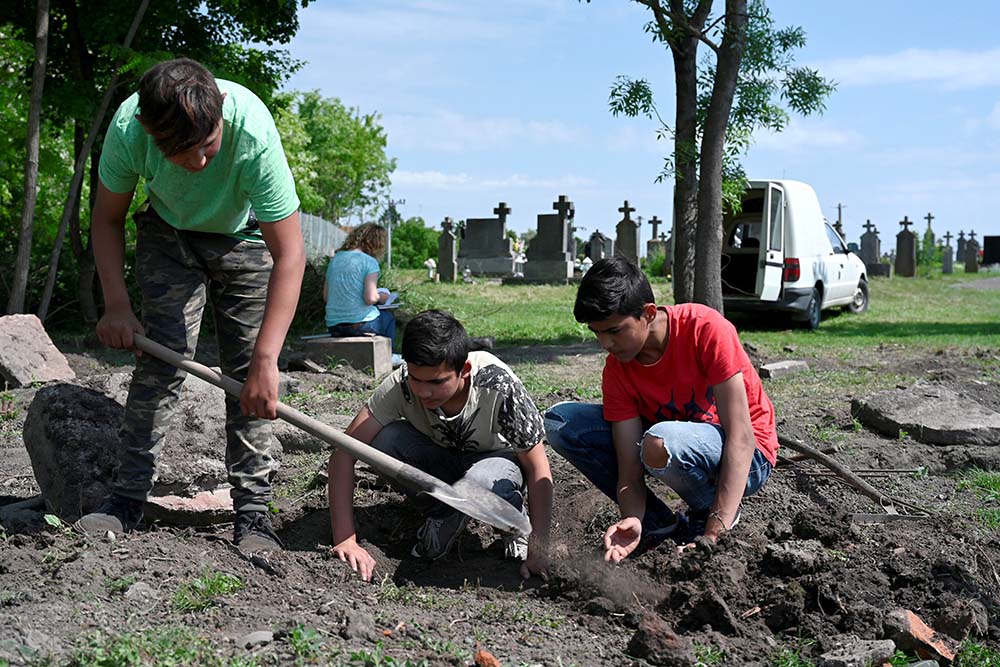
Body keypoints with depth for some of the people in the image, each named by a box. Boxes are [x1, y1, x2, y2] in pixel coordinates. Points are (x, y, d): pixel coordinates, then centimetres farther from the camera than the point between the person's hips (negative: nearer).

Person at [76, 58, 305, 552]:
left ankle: (252, 507, 0)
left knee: (247, 371, -7)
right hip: (169, 233, 2)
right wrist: (116, 304, -20)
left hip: (246, 238, -1)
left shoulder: (254, 132, -40)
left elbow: (290, 256, -38)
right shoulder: (129, 128, -31)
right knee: (162, 355, -12)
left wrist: (266, 359, -43)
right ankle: (127, 497, -4)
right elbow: (107, 218, -10)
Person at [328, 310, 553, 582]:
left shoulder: (498, 387, -33)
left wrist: (538, 548, -29)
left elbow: (538, 468, -24)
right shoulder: (400, 385, -28)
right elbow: (344, 454, -28)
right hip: (439, 457, 3)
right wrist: (345, 540, -35)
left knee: (483, 482, -40)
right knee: (384, 440, -28)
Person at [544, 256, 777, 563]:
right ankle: (660, 525, -6)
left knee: (660, 442, -40)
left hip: (746, 458, -6)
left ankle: (710, 515, -6)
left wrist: (713, 536, -34)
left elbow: (740, 437, -28)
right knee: (559, 422, -11)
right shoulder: (617, 370, -11)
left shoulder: (705, 329, -26)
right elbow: (629, 469, -14)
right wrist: (633, 519, -37)